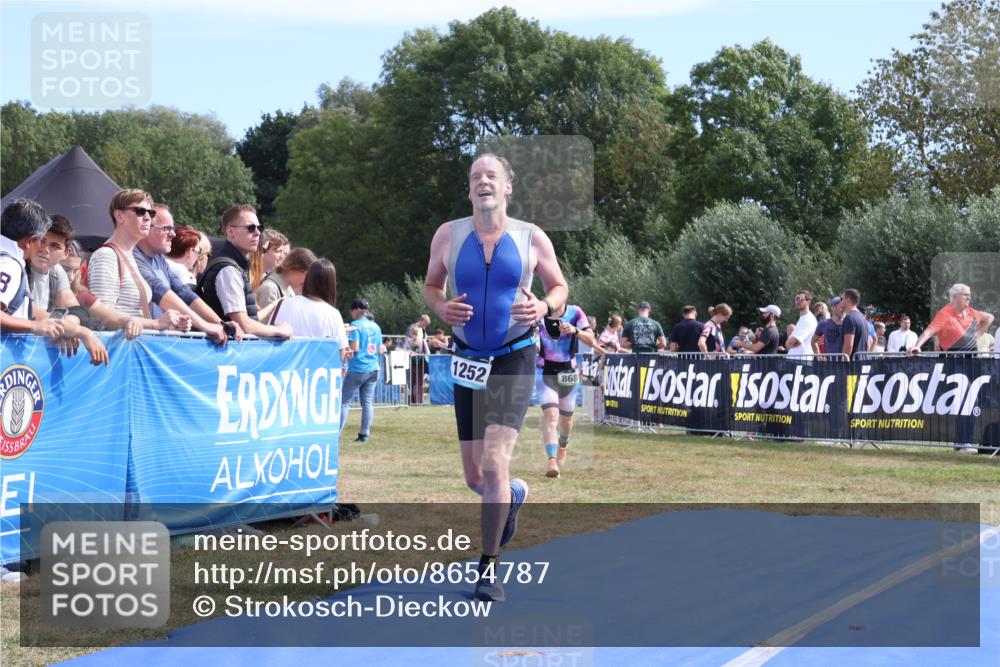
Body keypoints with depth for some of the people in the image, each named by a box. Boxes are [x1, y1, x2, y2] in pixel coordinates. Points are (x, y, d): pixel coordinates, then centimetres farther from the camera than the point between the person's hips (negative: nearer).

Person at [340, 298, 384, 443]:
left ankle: (337, 433, -6)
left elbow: (354, 348, -16)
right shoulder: (375, 326, 10)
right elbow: (380, 350, 12)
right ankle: (364, 435, 6)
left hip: (357, 369, -6)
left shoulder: (356, 325, -9)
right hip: (373, 369, 6)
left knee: (345, 401, -2)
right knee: (368, 402, 7)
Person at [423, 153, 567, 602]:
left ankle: (489, 567, -6)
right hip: (468, 362, 3)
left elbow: (559, 286, 9)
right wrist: (442, 307, -10)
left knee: (495, 462, -18)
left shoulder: (532, 238, -2)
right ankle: (514, 494, 46)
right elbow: (431, 285, 13)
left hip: (514, 361, -3)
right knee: (475, 476, 8)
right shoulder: (448, 235, 1)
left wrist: (544, 308, -13)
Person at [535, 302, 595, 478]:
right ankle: (552, 461, -28)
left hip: (568, 372, 2)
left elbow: (590, 339, -9)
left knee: (566, 416, 17)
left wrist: (575, 331, -27)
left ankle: (562, 448, 48)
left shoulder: (575, 312, -5)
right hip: (546, 371, -1)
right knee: (550, 415, -18)